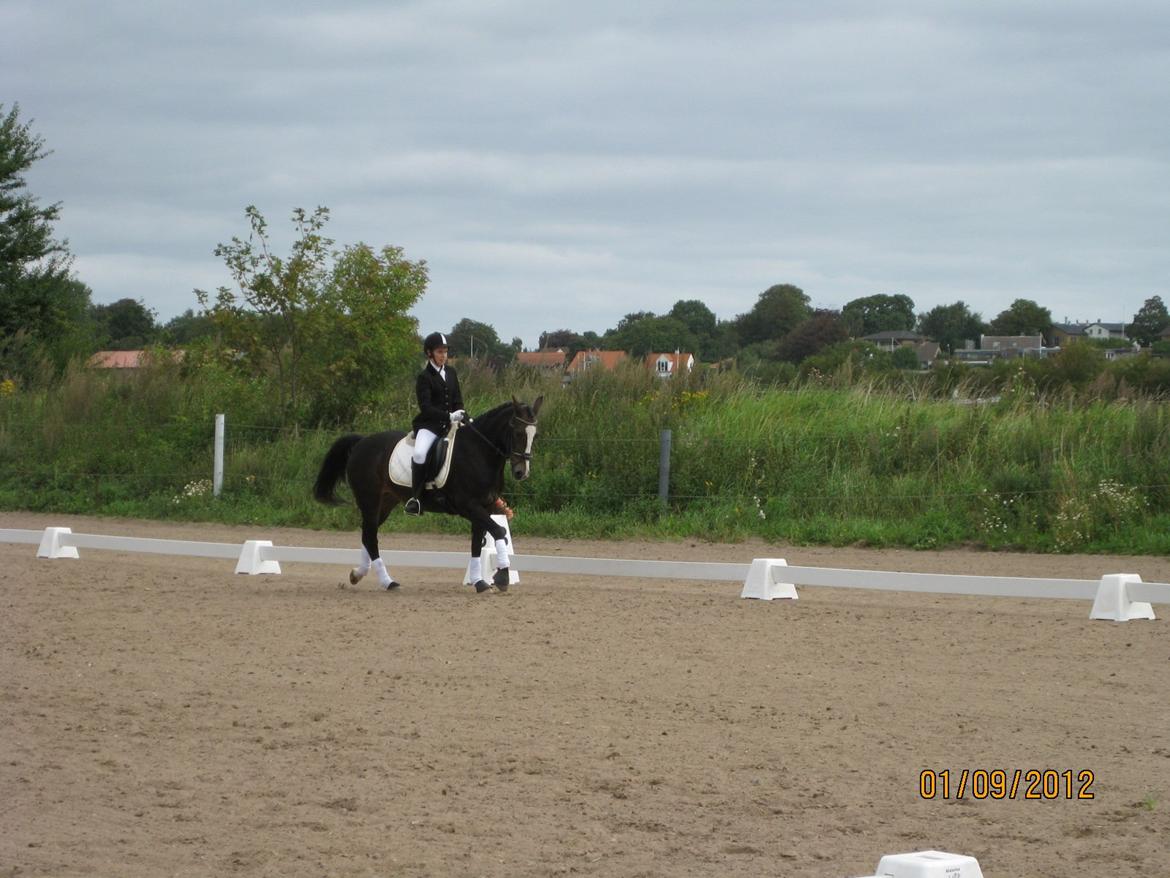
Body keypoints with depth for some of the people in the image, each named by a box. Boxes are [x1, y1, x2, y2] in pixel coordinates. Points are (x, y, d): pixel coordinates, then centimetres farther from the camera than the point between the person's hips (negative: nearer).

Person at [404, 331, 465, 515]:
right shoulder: (424, 377, -5)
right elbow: (425, 407, -14)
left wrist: (460, 415, -7)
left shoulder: (451, 372, 13)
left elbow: (458, 400, 15)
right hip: (429, 425, -6)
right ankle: (415, 498, -25)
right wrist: (449, 416, -25)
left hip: (449, 424, 6)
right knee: (420, 453, -32)